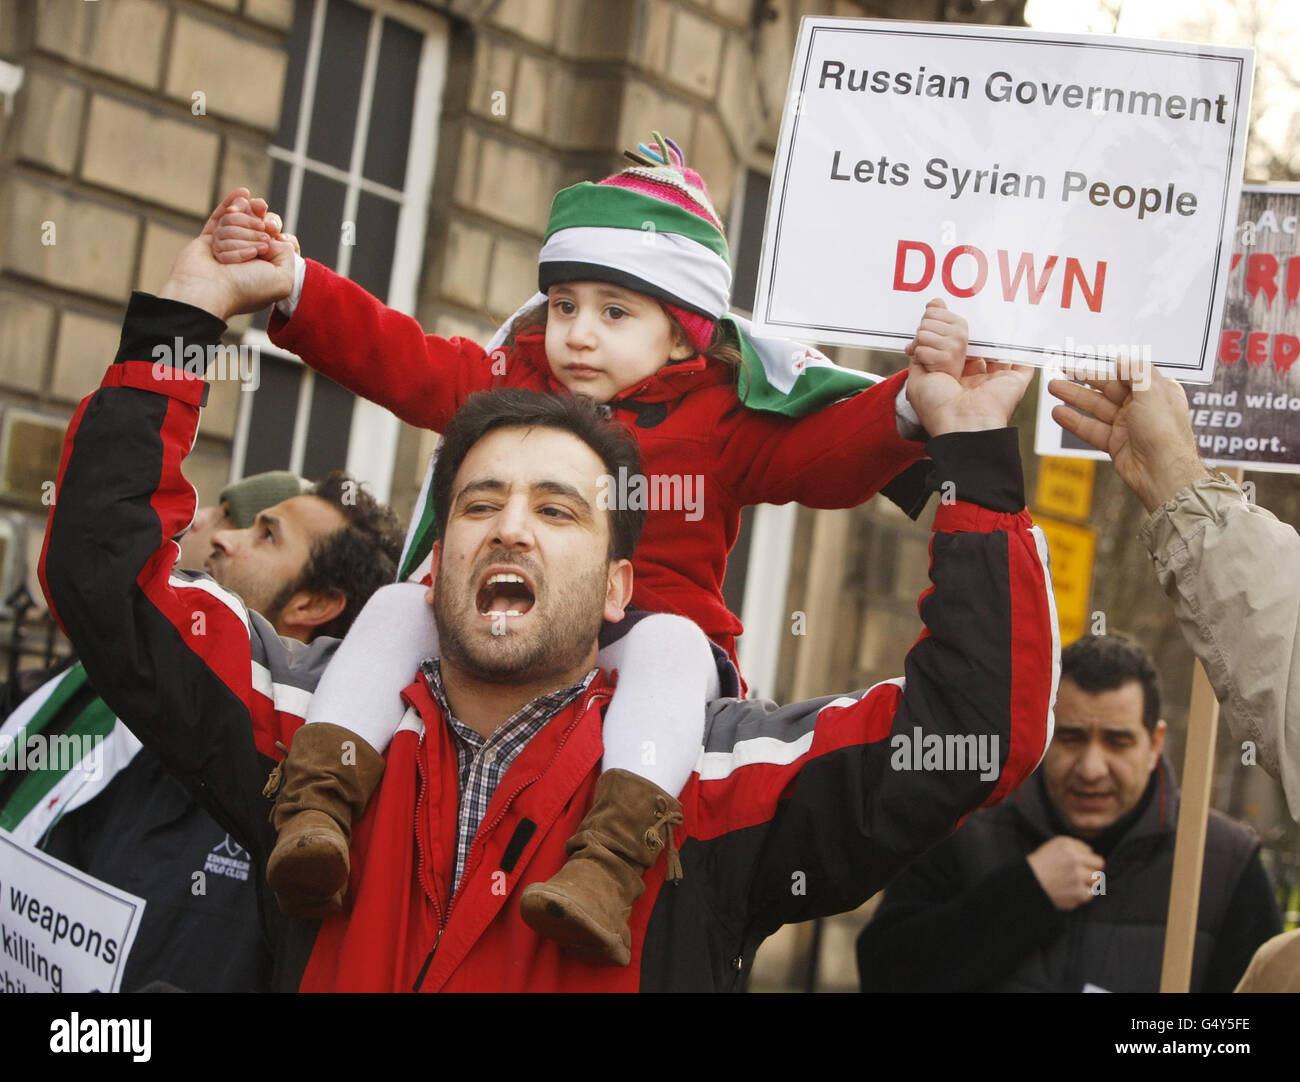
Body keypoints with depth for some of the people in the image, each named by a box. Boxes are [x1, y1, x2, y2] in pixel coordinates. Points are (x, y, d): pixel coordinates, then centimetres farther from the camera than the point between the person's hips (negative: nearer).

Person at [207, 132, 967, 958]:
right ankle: (316, 805, -32)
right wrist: (287, 281, -4)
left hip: (644, 631, -3)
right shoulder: (508, 384, 12)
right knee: (398, 607, -19)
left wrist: (918, 399, -26)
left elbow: (834, 454, -7)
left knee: (669, 645, -36)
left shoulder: (722, 420, 4)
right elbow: (388, 352, 8)